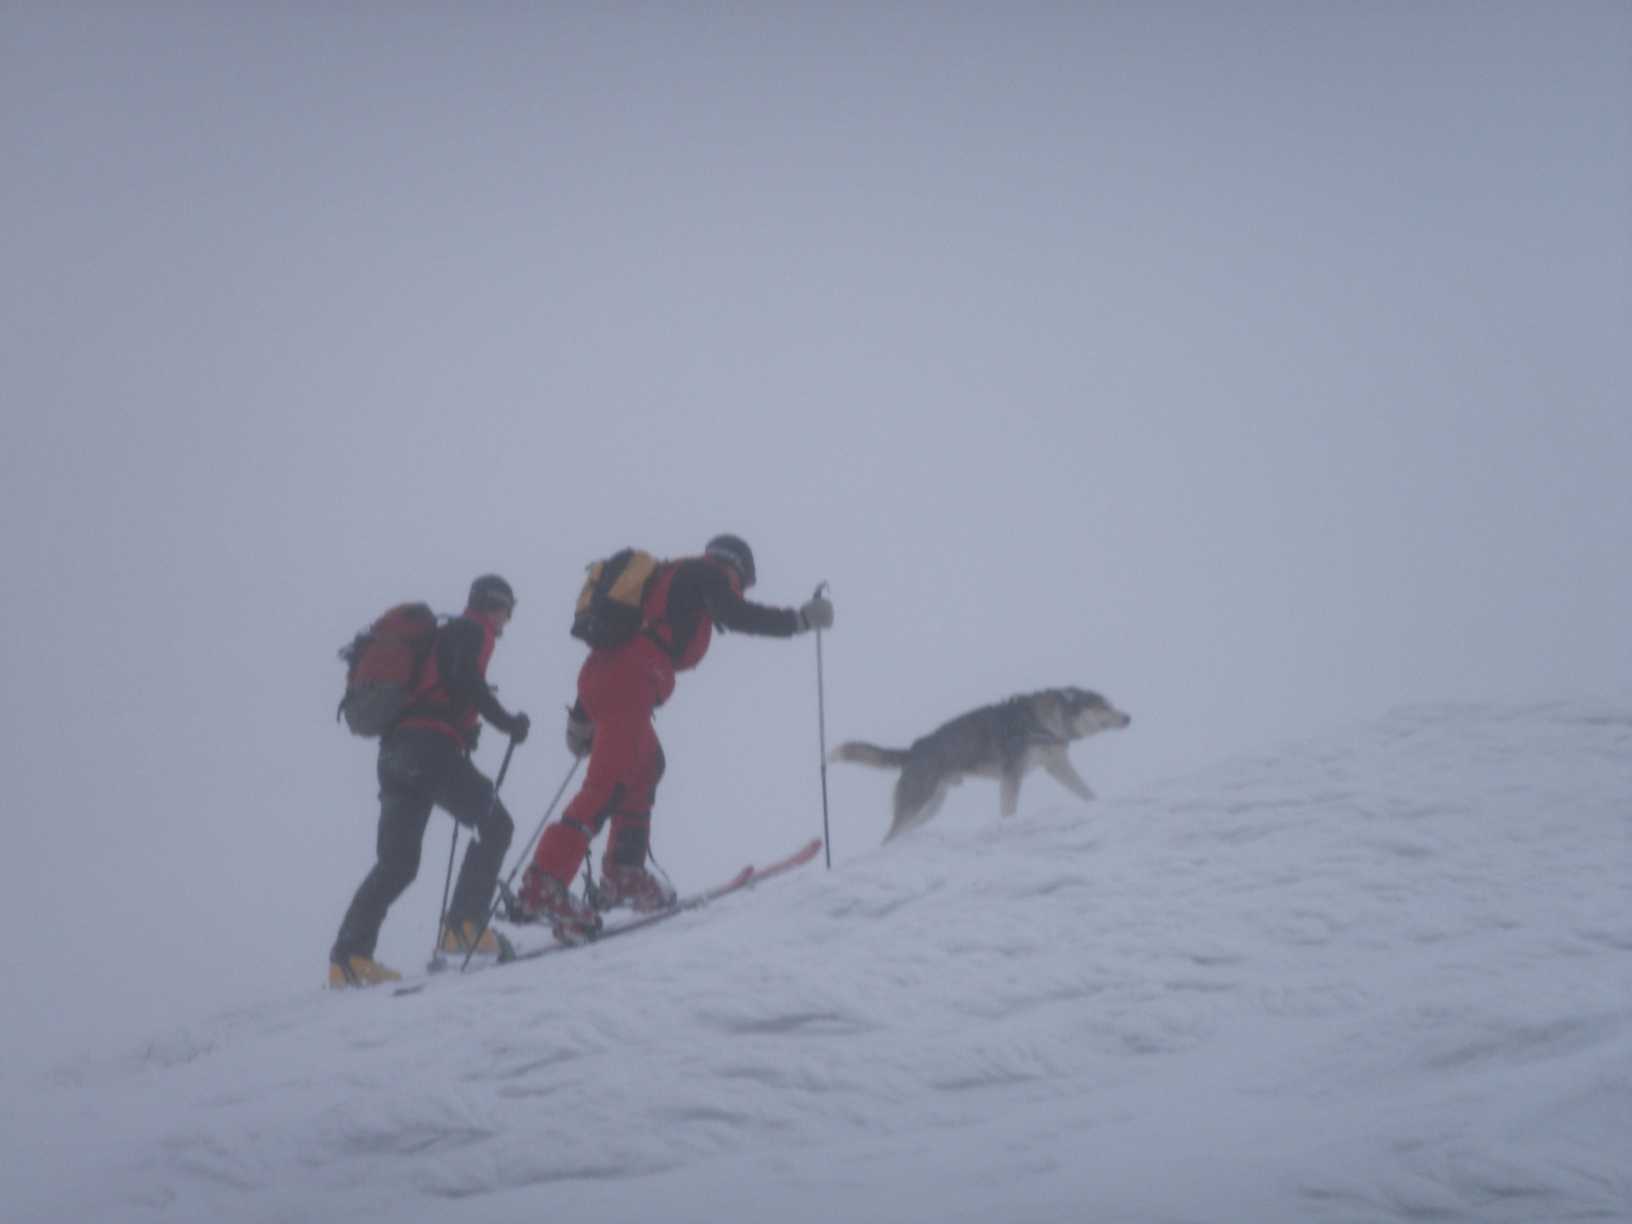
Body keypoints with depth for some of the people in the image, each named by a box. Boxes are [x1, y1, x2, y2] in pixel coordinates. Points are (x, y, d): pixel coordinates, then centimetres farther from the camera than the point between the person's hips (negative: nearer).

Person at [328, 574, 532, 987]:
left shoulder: (443, 635, 31)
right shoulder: (474, 631, 5)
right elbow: (466, 682, -12)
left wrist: (464, 729, 25)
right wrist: (507, 722, -7)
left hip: (395, 753, 8)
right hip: (431, 748, -8)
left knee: (397, 863, 6)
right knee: (494, 825, 1)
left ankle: (348, 954, -5)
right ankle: (464, 925, -10)